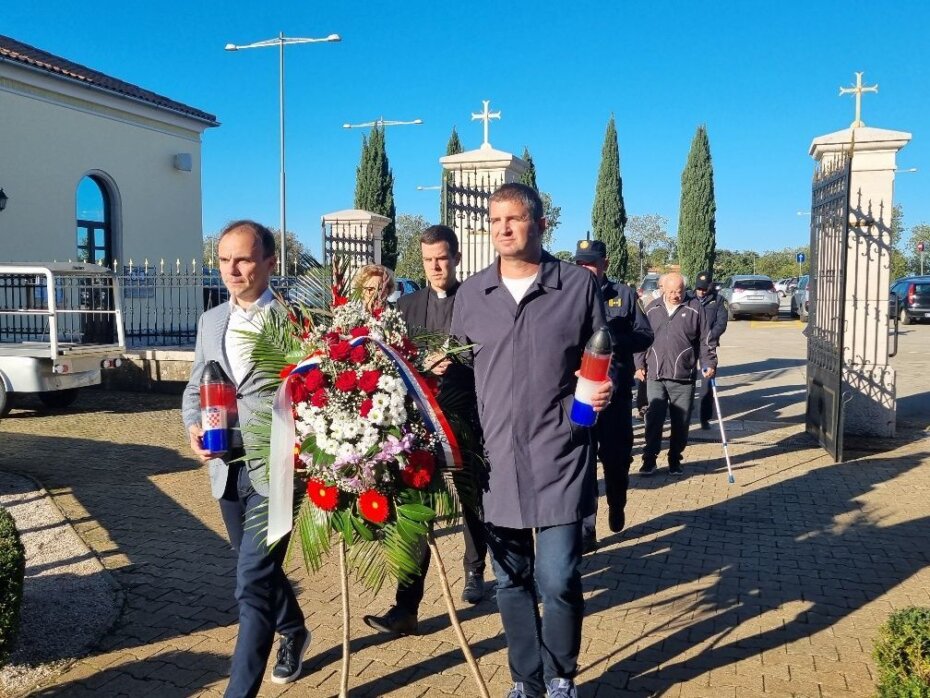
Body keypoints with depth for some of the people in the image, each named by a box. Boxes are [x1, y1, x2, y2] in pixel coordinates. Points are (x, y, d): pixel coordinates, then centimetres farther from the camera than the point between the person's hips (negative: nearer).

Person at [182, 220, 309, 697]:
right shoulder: (210, 321, 10)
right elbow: (195, 388, 15)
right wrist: (194, 427, -4)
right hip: (227, 468, 7)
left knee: (253, 582, -8)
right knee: (258, 569, 22)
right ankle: (294, 632, 47)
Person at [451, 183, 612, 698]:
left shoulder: (579, 285, 0)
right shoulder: (470, 294, 7)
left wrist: (602, 390, -14)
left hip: (559, 459, -3)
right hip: (494, 461, 3)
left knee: (557, 580, -1)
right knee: (511, 581, 13)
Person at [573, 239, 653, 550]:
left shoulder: (624, 294, 4)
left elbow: (645, 336, 2)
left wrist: (614, 339, -14)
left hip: (617, 391, 1)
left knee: (617, 457, 13)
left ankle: (617, 508, 41)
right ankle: (585, 530, 10)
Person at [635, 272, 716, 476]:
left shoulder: (694, 308, 1)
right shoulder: (652, 309, 7)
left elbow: (704, 340, 3)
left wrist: (709, 363, -5)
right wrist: (640, 364, 8)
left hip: (684, 377, -1)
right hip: (655, 375, 1)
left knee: (681, 422, 6)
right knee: (653, 419, 1)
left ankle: (675, 460, 21)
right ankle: (649, 459, 11)